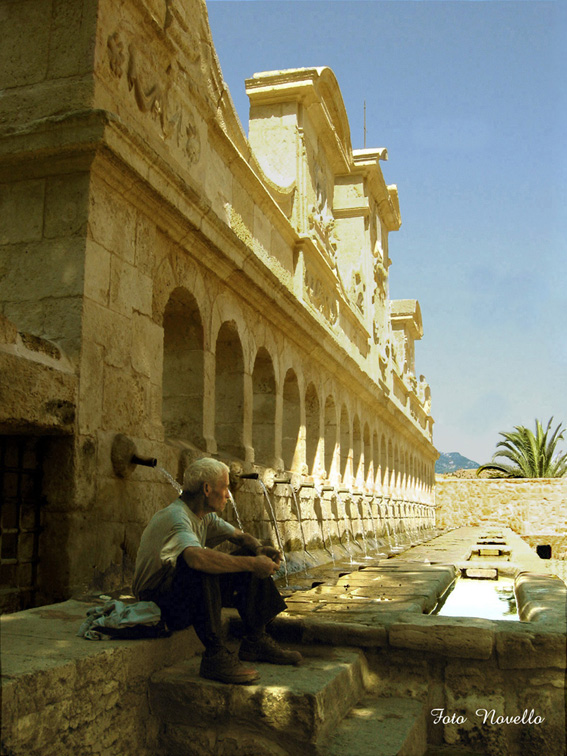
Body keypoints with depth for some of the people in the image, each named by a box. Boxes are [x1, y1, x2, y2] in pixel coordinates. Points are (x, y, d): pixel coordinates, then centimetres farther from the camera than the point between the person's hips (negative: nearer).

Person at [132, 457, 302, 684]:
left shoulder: (206, 516, 6)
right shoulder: (175, 517, -25)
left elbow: (240, 536, 14)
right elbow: (197, 557, -44)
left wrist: (259, 549, -11)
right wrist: (252, 564, -39)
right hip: (157, 600, -10)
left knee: (249, 558, 3)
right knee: (203, 567, -38)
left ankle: (255, 641, 5)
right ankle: (215, 656, -32)